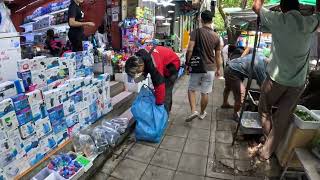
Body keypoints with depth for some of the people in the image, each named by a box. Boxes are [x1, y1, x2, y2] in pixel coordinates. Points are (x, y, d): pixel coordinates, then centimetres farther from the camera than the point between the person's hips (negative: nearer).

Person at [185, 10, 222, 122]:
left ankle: (193, 111, -1)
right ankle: (202, 113, 28)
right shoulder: (216, 36, 2)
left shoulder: (196, 32, -8)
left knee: (191, 89, 14)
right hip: (210, 68, 3)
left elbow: (190, 50, -17)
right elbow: (218, 55, 7)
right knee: (205, 92, 12)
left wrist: (187, 63, -3)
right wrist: (219, 69, 19)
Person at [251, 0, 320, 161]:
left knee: (264, 110, 20)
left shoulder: (279, 19, -7)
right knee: (282, 120, 11)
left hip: (277, 78, -3)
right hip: (298, 83, 4)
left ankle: (268, 142, 25)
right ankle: (266, 152, 21)